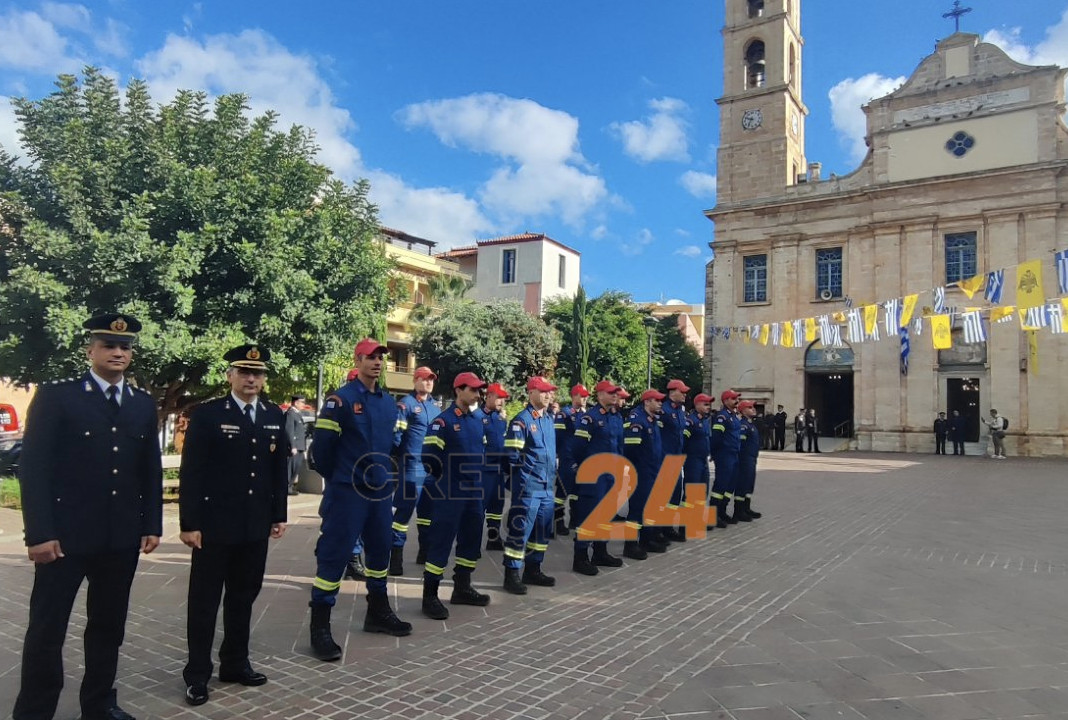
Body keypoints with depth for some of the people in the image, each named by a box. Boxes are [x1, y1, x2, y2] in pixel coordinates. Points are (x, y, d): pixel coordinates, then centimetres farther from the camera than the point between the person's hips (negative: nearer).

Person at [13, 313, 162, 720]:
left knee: (108, 627, 14)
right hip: (65, 534, -4)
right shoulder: (55, 397, -4)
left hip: (122, 537, 4)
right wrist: (39, 533, -14)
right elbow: (33, 468, -9)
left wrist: (152, 525, 6)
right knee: (46, 630, 5)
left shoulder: (144, 405, 9)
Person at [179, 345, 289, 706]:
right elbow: (191, 472, -8)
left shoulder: (276, 417, 7)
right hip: (214, 524, -4)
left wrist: (279, 514, 8)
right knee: (204, 600, 7)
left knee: (243, 598, 15)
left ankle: (235, 663, 29)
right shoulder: (207, 414, -6)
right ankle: (198, 674, 19)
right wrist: (189, 523, -11)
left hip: (256, 526, 4)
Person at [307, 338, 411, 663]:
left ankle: (378, 612, 32)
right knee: (333, 555, -4)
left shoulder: (389, 402, 10)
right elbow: (321, 445, -10)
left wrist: (388, 477, 15)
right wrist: (336, 478, 1)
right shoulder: (340, 399, -11)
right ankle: (319, 628, 5)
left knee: (380, 550, 15)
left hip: (380, 490, 7)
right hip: (346, 492, -7)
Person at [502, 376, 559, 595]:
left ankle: (533, 570, 26)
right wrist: (528, 471, -9)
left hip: (547, 485, 8)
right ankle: (512, 575, 6)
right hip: (528, 486, -8)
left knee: (543, 530, 14)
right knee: (520, 530, -3)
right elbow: (512, 454, -16)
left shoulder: (549, 419, 13)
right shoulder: (521, 420, -12)